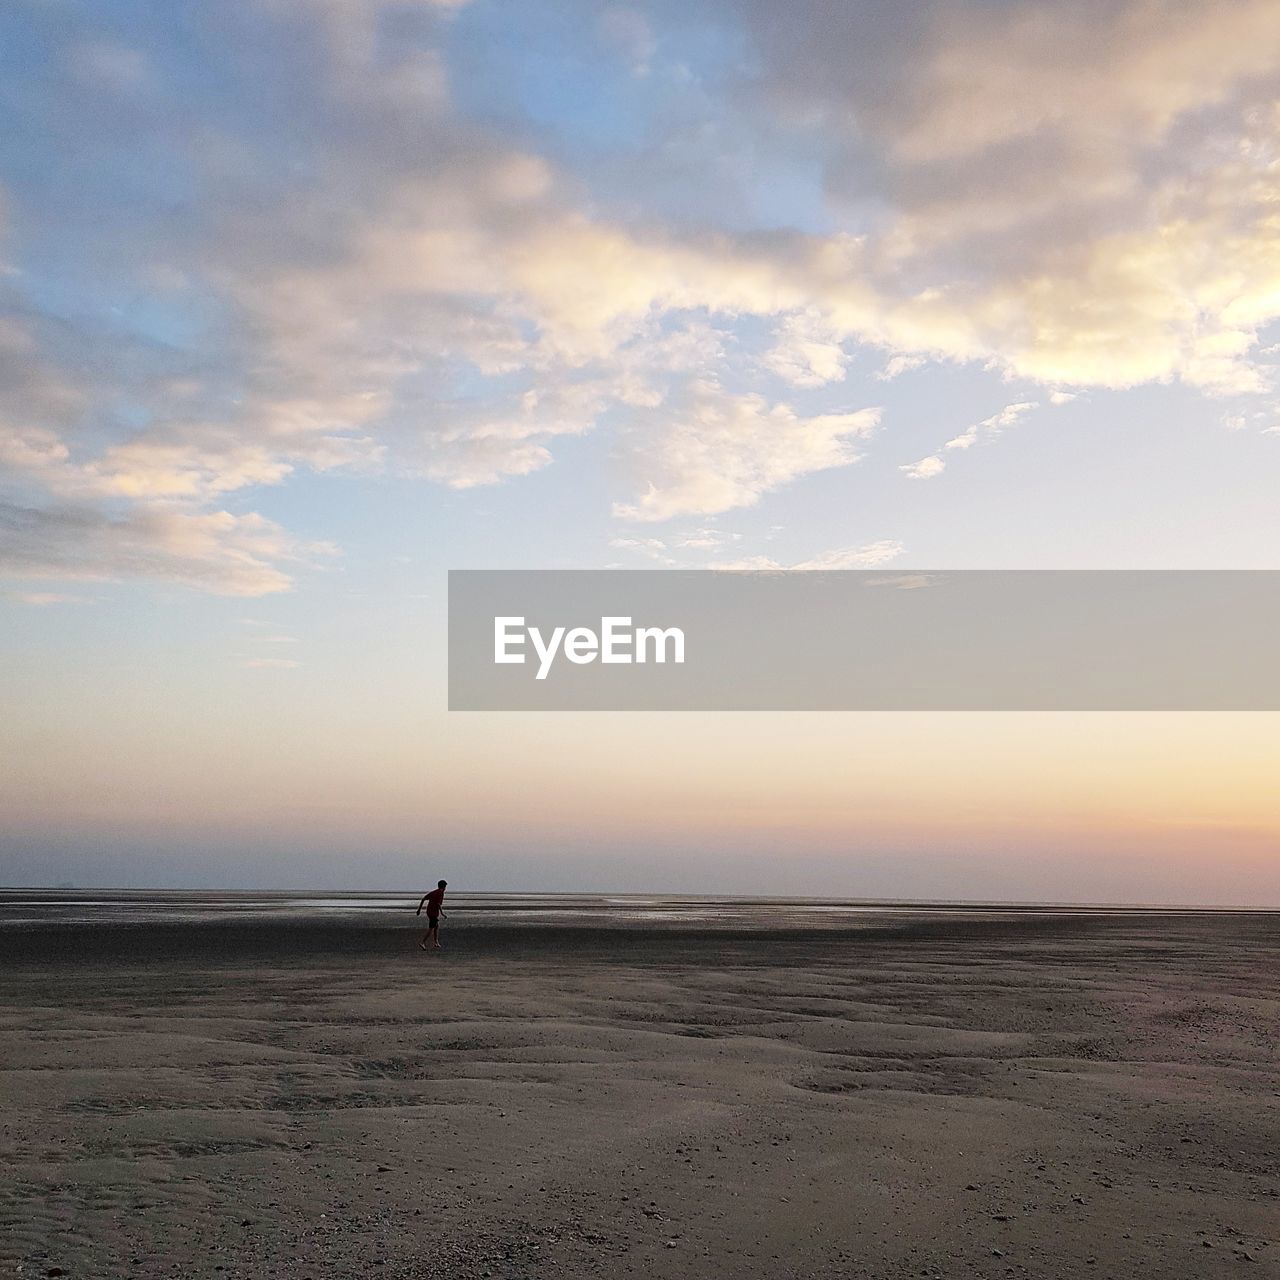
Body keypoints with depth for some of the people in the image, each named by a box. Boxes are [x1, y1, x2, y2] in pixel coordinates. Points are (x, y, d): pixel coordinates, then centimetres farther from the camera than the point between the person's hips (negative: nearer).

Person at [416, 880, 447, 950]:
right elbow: (438, 904, -20)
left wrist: (419, 909, 13)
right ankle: (422, 943, -14)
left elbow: (423, 899, 11)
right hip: (434, 912, -8)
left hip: (429, 911, 8)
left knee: (437, 926, 20)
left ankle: (436, 943, 22)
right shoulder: (441, 892, -9)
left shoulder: (433, 892, 15)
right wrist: (442, 912, -14)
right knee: (431, 929, -6)